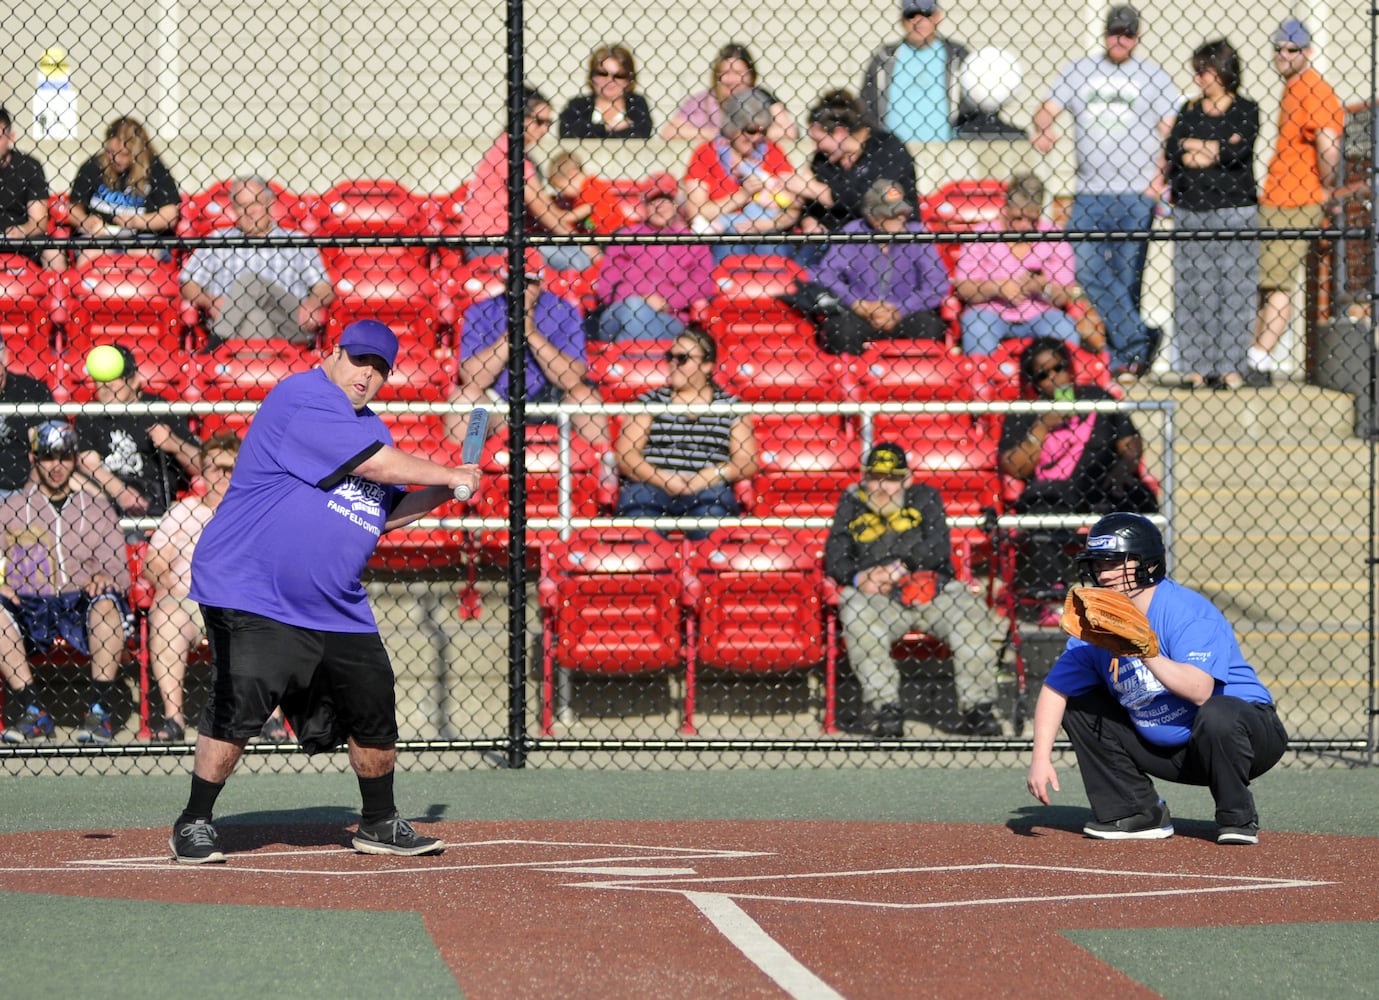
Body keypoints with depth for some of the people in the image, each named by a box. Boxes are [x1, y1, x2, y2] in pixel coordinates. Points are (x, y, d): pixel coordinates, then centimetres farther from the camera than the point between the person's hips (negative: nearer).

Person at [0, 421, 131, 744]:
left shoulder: (98, 510, 16)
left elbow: (119, 573, 9)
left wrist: (106, 578, -16)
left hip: (81, 608, 0)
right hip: (29, 611, 0)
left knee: (106, 602, -35)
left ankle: (100, 708, -29)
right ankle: (32, 710, -27)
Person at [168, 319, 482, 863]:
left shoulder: (370, 427, 18)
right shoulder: (303, 397, -12)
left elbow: (383, 512, 21)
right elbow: (374, 463, -18)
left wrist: (443, 494, 7)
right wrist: (450, 475, -7)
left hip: (337, 607, 9)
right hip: (252, 596, -9)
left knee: (375, 712, 8)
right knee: (238, 707, -17)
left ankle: (379, 824, 26)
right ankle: (195, 823, -3)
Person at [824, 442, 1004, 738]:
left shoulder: (924, 498, 14)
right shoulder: (852, 504, 16)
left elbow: (938, 547, -1)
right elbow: (835, 557, 7)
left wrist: (901, 567, -18)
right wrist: (858, 577, -16)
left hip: (932, 589, 1)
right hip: (877, 597, -1)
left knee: (974, 614, -30)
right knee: (857, 616, -36)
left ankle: (978, 708, -26)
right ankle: (884, 706, -35)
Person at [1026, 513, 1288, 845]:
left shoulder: (1187, 611, -23)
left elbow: (1200, 691, -37)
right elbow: (1054, 689, 2)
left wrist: (1146, 654, -47)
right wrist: (1041, 758, -11)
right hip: (1165, 752, 7)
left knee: (1217, 714, -39)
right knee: (1078, 705, 0)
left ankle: (1237, 818, -14)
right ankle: (1139, 814, 2)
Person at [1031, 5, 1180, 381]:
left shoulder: (1154, 78, 8)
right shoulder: (1079, 71, 15)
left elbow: (1171, 133, 4)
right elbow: (1047, 110, 11)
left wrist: (1157, 184, -8)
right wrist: (1044, 128, -14)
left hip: (1137, 195, -2)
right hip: (1090, 192, 2)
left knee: (1127, 277, -3)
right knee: (1089, 268, -13)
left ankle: (1124, 357, 1)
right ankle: (1138, 340, -12)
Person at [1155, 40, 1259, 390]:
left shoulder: (1246, 111, 6)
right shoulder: (1189, 111, 14)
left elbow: (1240, 151, -11)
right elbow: (1173, 154, 0)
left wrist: (1194, 147, -3)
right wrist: (1219, 151, -7)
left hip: (1234, 208, -2)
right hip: (1191, 210, 2)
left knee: (1234, 288, -4)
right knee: (1192, 289, -2)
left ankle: (1229, 367, -1)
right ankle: (1195, 366, 2)